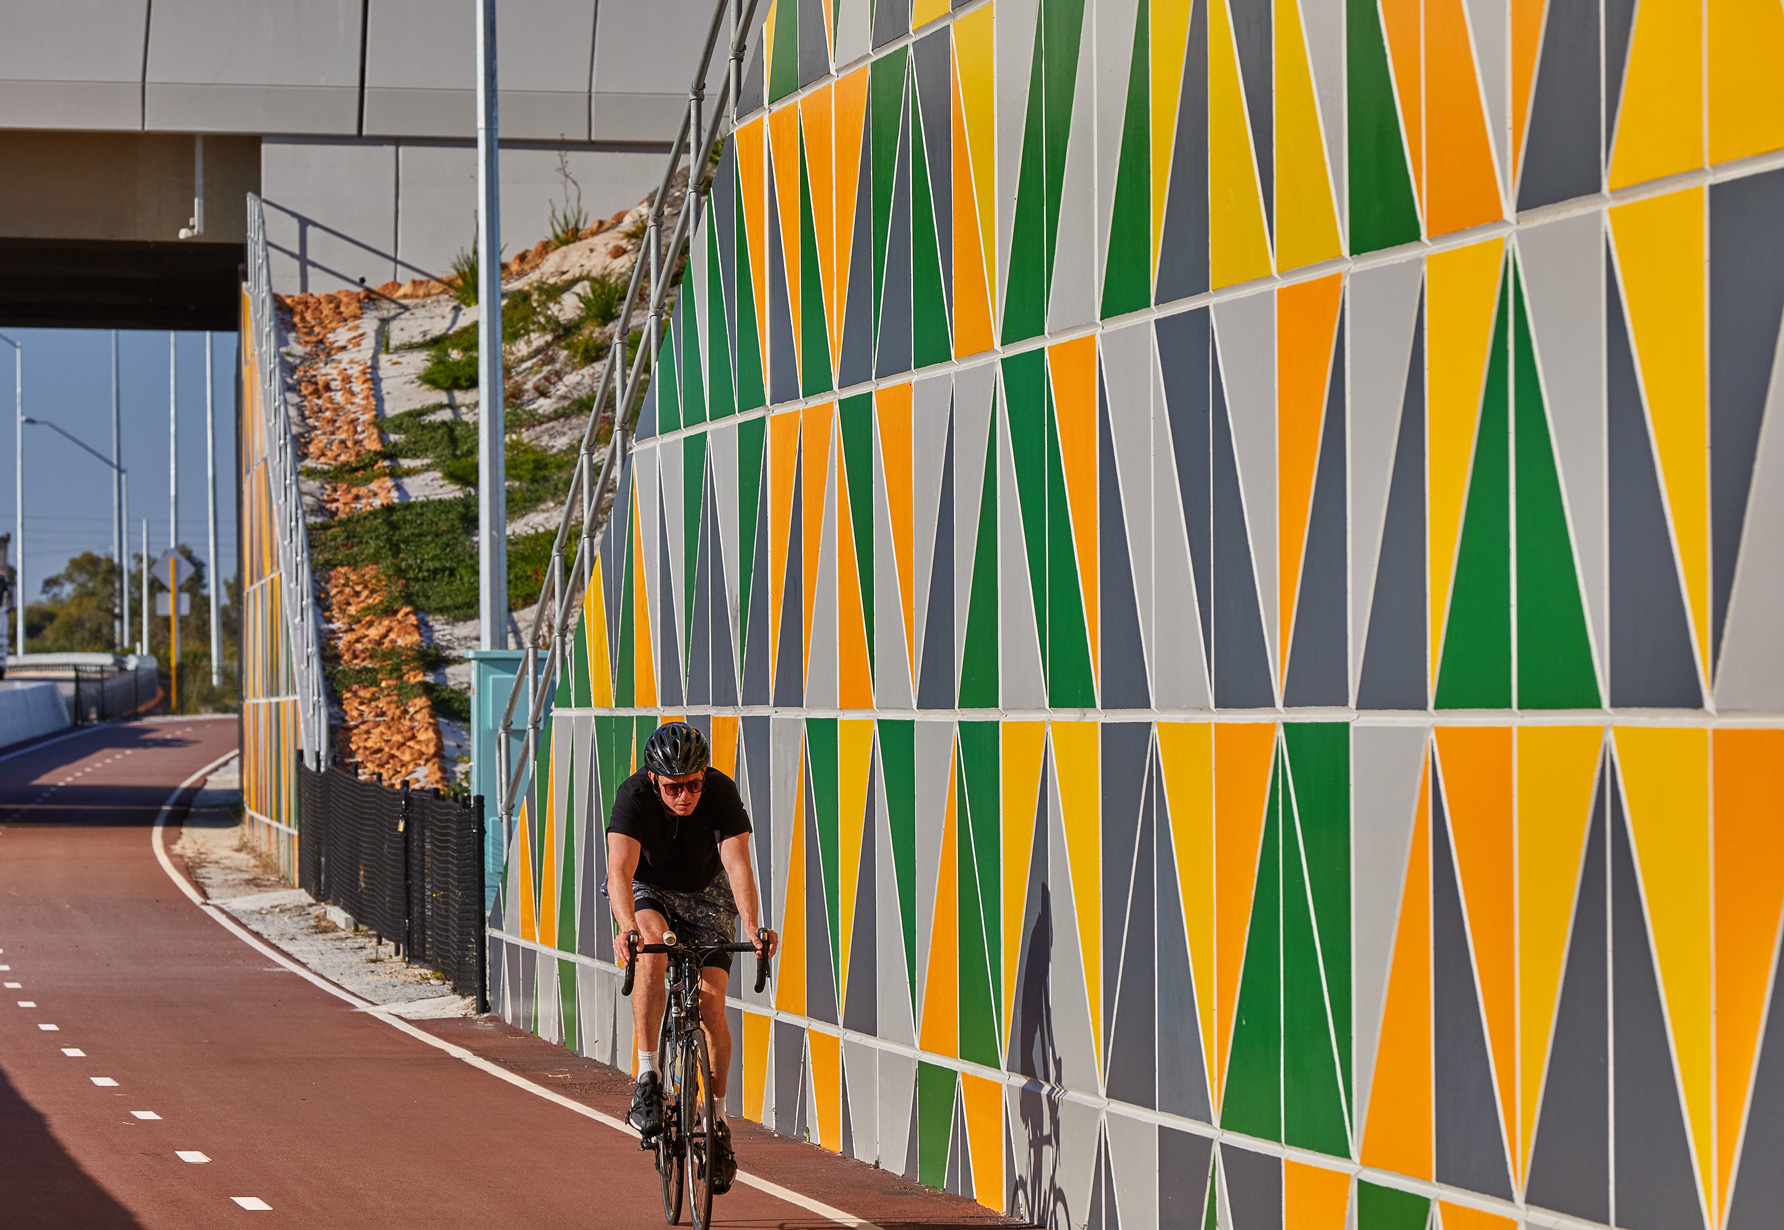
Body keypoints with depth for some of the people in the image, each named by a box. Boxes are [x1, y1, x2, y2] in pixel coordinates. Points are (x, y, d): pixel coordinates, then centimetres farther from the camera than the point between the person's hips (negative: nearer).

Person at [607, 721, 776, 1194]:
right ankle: (647, 1080, -28)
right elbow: (620, 870, -41)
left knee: (711, 1003, -12)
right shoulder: (634, 795, -31)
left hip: (706, 892, 1)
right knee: (651, 953, -34)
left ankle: (717, 1123, 3)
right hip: (647, 889, -1)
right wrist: (627, 927, -59)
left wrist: (751, 925, -53)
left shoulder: (721, 793, -28)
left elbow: (737, 864, -37)